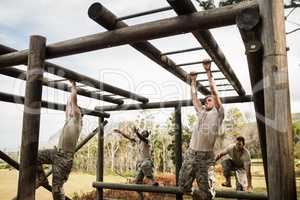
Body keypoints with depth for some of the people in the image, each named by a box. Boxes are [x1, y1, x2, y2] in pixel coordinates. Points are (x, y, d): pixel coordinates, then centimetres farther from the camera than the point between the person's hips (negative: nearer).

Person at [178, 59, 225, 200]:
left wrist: (208, 72, 4)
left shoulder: (218, 113, 6)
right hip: (191, 153, 5)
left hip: (206, 156, -5)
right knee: (183, 188, 5)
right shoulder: (201, 113, 21)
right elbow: (194, 96, 28)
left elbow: (214, 91, 2)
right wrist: (193, 81, 34)